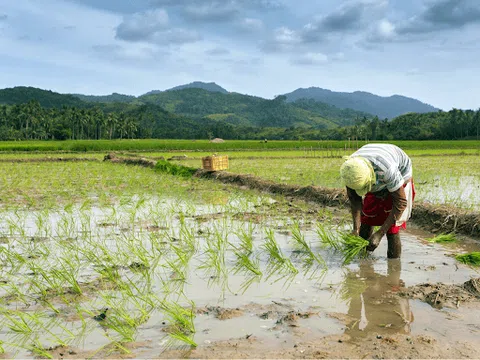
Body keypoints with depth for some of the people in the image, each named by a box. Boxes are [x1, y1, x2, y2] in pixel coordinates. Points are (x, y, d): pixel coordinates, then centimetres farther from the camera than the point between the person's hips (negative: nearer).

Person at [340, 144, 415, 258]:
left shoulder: (387, 170, -45)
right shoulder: (349, 169, -30)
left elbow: (401, 202, -35)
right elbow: (354, 199, -14)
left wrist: (380, 233, -36)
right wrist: (356, 228, -24)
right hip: (377, 180, 5)